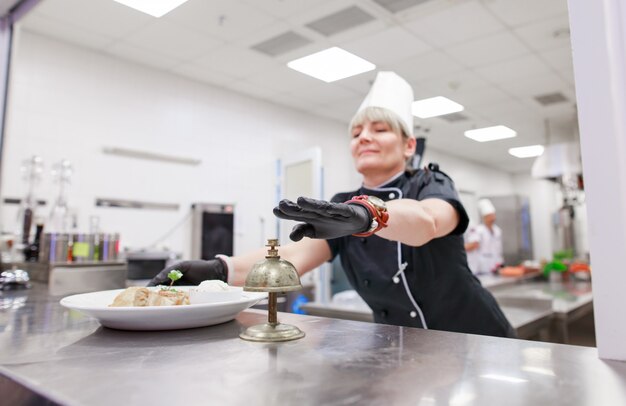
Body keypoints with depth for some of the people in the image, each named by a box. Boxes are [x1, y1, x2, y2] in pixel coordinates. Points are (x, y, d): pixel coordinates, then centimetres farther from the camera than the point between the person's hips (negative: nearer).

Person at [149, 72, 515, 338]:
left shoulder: (431, 185, -10)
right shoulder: (343, 210, -2)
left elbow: (426, 222, -34)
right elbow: (293, 257, -19)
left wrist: (367, 214, -54)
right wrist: (220, 269, -36)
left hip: (475, 343, -2)